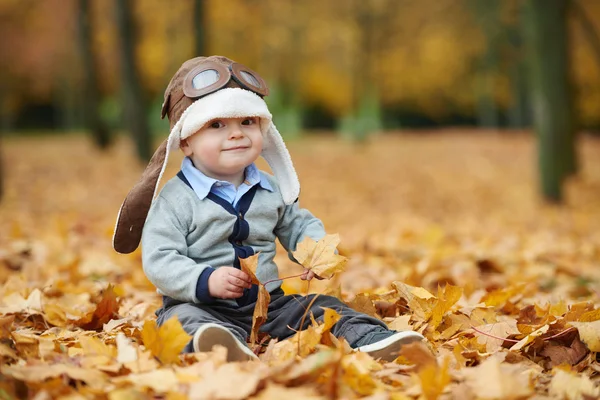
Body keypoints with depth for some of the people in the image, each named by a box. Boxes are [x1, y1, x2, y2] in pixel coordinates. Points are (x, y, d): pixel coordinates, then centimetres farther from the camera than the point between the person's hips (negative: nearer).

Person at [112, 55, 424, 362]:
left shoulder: (271, 189, 12)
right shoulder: (175, 199, -7)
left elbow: (297, 225, 25)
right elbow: (158, 261, -13)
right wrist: (205, 281, -29)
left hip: (269, 303, 6)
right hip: (202, 307, -6)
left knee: (321, 308, -7)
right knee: (183, 317, -37)